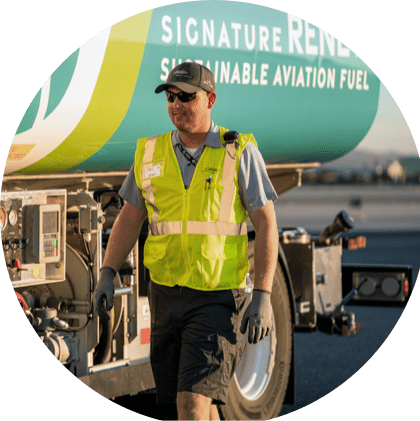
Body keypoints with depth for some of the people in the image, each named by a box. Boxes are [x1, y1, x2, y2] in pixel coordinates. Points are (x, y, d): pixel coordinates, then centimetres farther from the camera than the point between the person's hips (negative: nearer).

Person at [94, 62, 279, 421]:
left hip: (218, 298, -5)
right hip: (166, 294, 5)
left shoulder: (240, 153, -5)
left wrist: (263, 297, -14)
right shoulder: (151, 154, 6)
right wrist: (107, 274, 1)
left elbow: (266, 224, -6)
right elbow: (130, 219, 14)